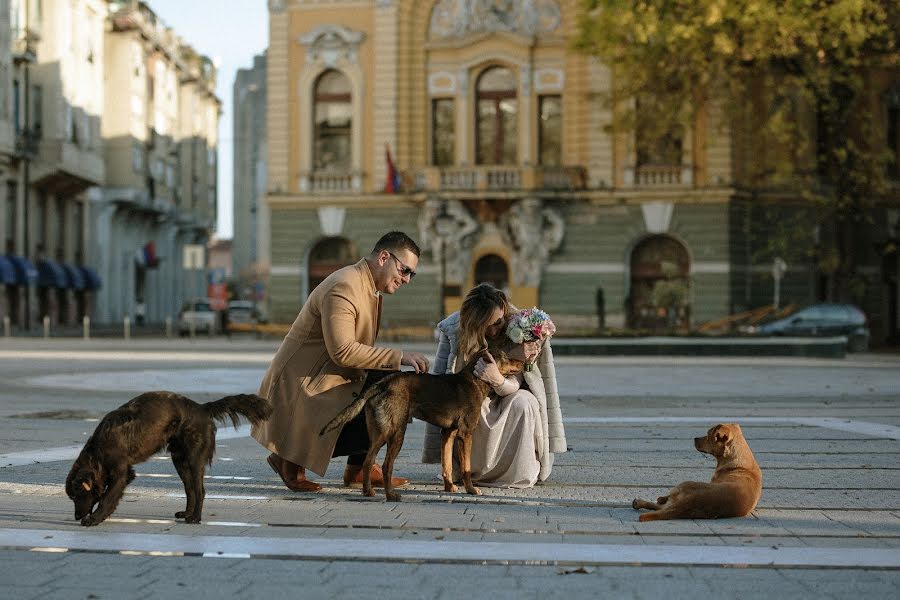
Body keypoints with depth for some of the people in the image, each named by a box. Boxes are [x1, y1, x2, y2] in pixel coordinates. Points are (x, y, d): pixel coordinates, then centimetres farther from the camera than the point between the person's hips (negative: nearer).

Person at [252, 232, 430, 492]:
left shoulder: (368, 289, 13)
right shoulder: (343, 288, -21)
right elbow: (342, 351, -28)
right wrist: (398, 356, -25)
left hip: (330, 378, 11)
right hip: (301, 388, -10)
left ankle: (358, 468, 10)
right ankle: (292, 458, -2)